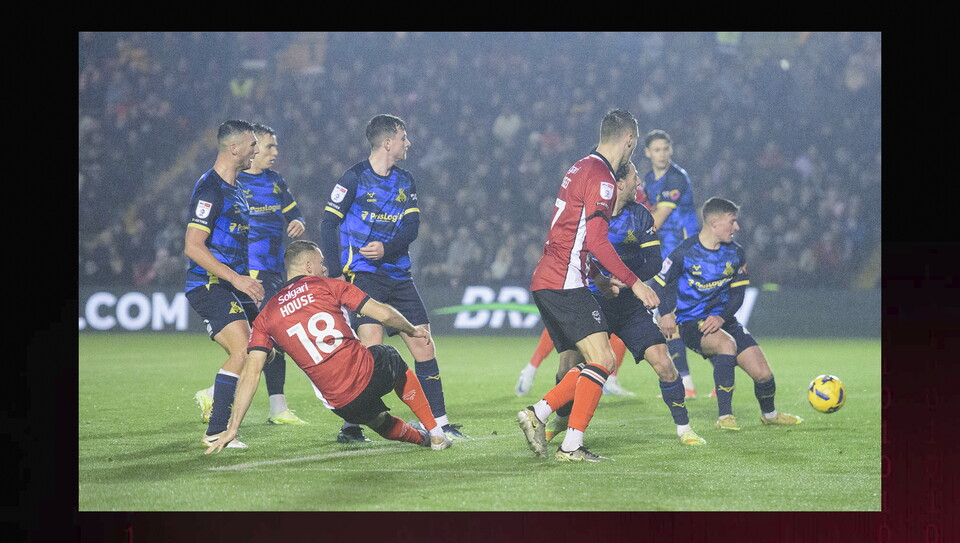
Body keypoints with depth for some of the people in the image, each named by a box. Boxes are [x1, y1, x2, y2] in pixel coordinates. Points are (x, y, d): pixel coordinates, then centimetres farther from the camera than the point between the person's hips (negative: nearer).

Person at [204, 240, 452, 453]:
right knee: (392, 357, 34)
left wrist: (232, 429, 3)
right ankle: (436, 433, 35)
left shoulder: (266, 316, 10)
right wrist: (413, 330, 21)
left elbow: (251, 373, 3)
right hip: (370, 375, -2)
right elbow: (383, 314, 0)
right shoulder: (328, 285, 4)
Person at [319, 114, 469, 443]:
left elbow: (412, 227, 3)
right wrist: (337, 272, -12)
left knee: (424, 347, 2)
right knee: (371, 347, -17)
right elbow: (328, 223, -4)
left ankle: (439, 423, 10)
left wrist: (386, 248, -17)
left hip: (398, 276, 6)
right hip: (362, 275, -6)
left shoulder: (405, 181, 13)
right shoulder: (355, 178, -4)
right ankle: (351, 426, -8)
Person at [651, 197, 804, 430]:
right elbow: (660, 283, -2)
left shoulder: (735, 253, 2)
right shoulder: (685, 252, -11)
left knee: (763, 374, -3)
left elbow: (737, 293, 5)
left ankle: (769, 414, 33)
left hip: (723, 320, 5)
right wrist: (666, 314, -18)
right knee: (727, 343, -37)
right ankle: (725, 417, -29)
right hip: (691, 323, -5)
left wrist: (721, 318, -13)